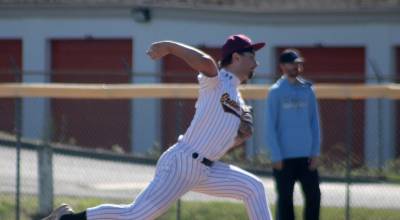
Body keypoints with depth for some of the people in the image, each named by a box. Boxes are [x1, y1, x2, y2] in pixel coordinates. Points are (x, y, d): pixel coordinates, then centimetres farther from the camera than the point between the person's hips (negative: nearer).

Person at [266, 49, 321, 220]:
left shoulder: (307, 90, 9)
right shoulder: (276, 91, -3)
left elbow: (314, 122, 10)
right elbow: (271, 126, -5)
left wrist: (315, 152, 2)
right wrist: (276, 156, -11)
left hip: (306, 156, 4)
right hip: (284, 157, -4)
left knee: (314, 196, 2)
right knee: (285, 199, 2)